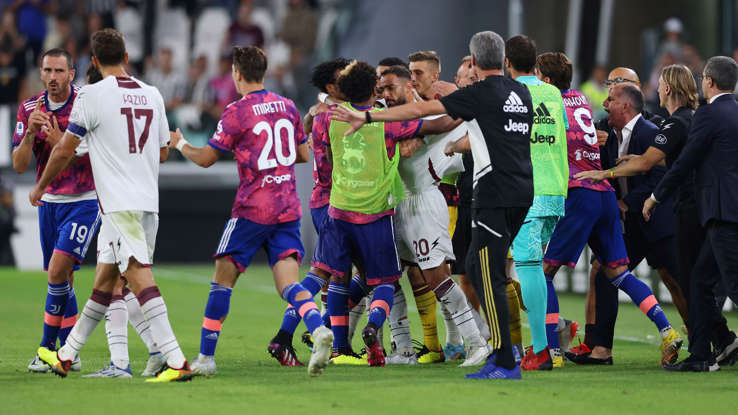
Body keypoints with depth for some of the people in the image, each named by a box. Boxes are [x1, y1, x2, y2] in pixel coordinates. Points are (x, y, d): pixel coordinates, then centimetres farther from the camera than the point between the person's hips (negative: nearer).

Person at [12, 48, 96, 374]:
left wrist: (60, 142, -27)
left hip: (84, 200, -5)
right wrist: (30, 133, -19)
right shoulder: (29, 109, 1)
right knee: (61, 281, 9)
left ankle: (49, 346, -9)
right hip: (49, 201, 5)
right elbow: (19, 165, -2)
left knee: (58, 271, -17)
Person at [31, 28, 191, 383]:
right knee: (104, 279, 14)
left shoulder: (92, 95, -8)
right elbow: (162, 153, 19)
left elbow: (64, 151, -2)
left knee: (139, 277, -13)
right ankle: (65, 356, 25)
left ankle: (176, 361, -23)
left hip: (119, 203, -7)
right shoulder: (152, 95, 10)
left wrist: (40, 187, 15)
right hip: (148, 201, 7)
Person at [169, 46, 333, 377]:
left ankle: (205, 357, 9)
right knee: (288, 285, -1)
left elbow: (206, 159, -2)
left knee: (223, 278, 6)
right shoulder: (287, 106, 9)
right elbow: (303, 154, 17)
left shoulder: (237, 112, -8)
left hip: (252, 209, -5)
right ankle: (319, 329, -29)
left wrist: (179, 144, 17)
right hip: (288, 208, 5)